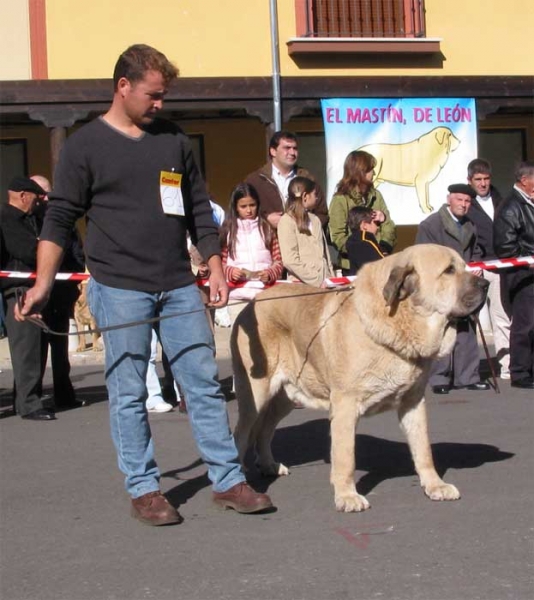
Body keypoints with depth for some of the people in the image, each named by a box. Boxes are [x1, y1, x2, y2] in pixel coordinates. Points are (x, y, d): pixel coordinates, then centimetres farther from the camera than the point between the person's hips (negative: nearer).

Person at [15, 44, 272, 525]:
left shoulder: (174, 141, 11)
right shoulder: (85, 145, -1)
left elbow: (199, 210, 17)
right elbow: (60, 219, -2)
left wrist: (215, 268, 9)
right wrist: (42, 285, -11)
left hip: (179, 287, 4)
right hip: (119, 289, -4)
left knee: (204, 384, 4)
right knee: (128, 393, 1)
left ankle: (228, 481, 11)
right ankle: (143, 489, 11)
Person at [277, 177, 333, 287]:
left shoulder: (315, 220, 17)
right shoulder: (287, 221, -5)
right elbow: (290, 261, -13)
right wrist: (317, 281, -14)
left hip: (324, 283, 6)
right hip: (303, 284, -6)